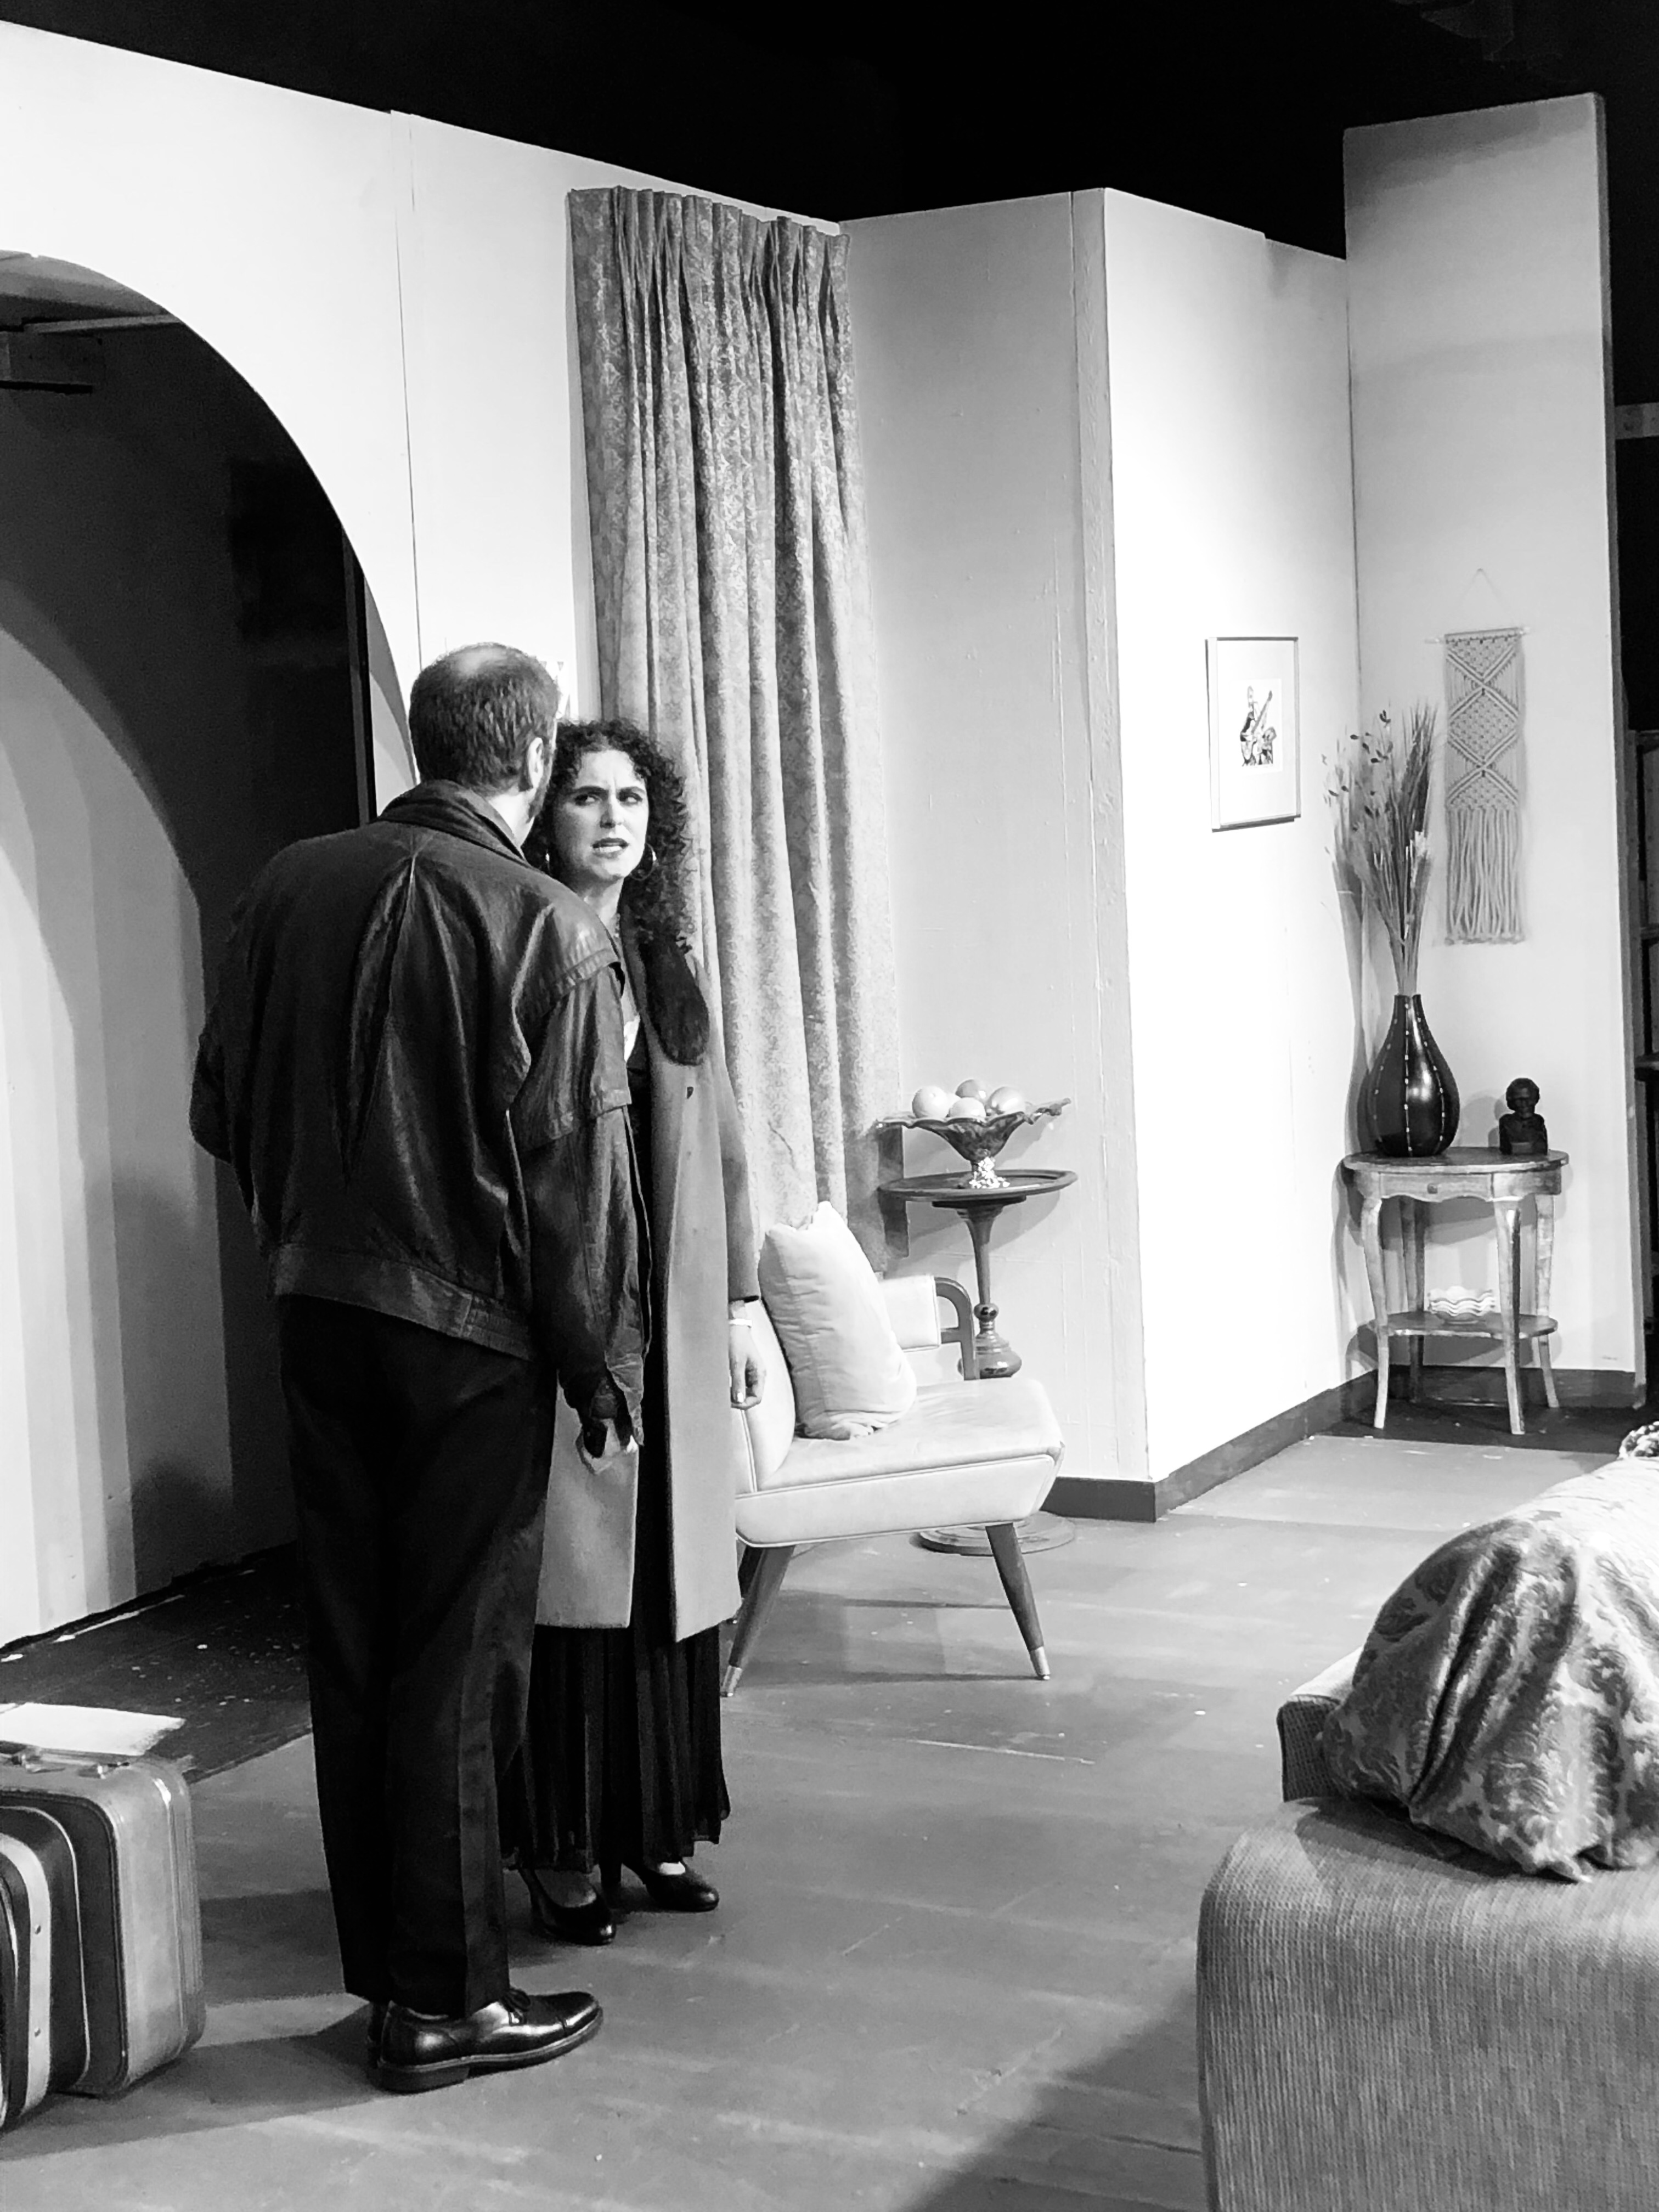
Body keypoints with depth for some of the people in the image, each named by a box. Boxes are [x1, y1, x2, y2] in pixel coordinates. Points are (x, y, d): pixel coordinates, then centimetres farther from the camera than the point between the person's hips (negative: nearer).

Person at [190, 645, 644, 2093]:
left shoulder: (292, 888, 3)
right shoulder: (548, 930, -13)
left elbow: (223, 1109, 10)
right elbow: (578, 1178, -13)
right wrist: (606, 1369, -3)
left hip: (317, 1311, 6)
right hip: (471, 1333, -5)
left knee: (353, 1645, 14)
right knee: (457, 1662, 3)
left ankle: (385, 1960, 26)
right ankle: (444, 2002, 11)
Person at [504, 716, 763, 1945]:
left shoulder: (671, 966, 12)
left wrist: (742, 1301, 12)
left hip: (675, 1317, 6)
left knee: (674, 1572, 10)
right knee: (572, 1578, -2)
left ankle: (662, 1827, 22)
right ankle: (565, 1847, 9)